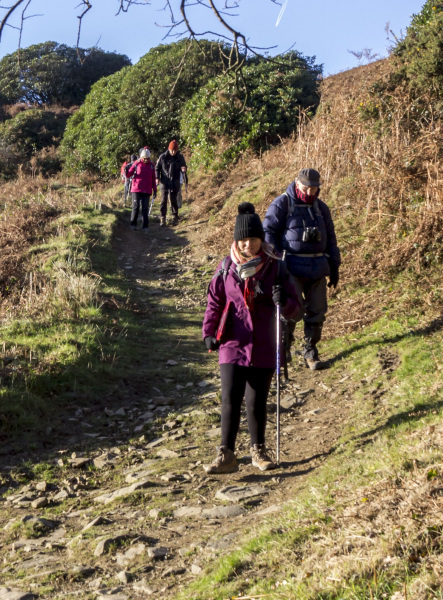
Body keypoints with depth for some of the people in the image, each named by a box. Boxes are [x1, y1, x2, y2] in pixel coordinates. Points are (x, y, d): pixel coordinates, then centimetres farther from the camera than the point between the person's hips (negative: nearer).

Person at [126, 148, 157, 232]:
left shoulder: (151, 165, 8)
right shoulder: (136, 163, 2)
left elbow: (153, 179, 12)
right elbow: (129, 174, 3)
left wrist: (155, 190, 10)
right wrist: (126, 172, -20)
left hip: (147, 191, 1)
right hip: (136, 189, -1)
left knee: (145, 208, 1)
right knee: (136, 207, -1)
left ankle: (145, 226, 3)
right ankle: (133, 224, 9)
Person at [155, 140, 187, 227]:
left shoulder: (180, 157, -1)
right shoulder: (162, 157, -2)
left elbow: (183, 166, 9)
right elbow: (157, 168, 7)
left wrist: (184, 169, -16)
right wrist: (157, 177, -5)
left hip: (175, 183, 0)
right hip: (164, 183, 0)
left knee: (173, 200, 3)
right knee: (164, 200, 2)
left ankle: (175, 217, 15)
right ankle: (163, 218, 8)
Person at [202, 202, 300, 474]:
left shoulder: (276, 268, -3)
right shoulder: (226, 267, 0)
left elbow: (295, 306, 0)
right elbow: (215, 301, 9)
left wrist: (283, 302, -22)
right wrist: (209, 332, 0)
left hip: (263, 348, 0)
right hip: (233, 346, 0)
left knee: (257, 403, 8)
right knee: (230, 400, -3)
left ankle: (259, 450, 26)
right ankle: (226, 455, 6)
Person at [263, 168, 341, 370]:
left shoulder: (321, 208, 15)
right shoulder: (282, 204, -2)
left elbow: (330, 238, 21)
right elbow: (268, 231, -5)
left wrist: (334, 266, 18)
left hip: (317, 267, 5)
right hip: (292, 267, -5)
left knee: (317, 311, 4)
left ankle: (310, 353, 16)